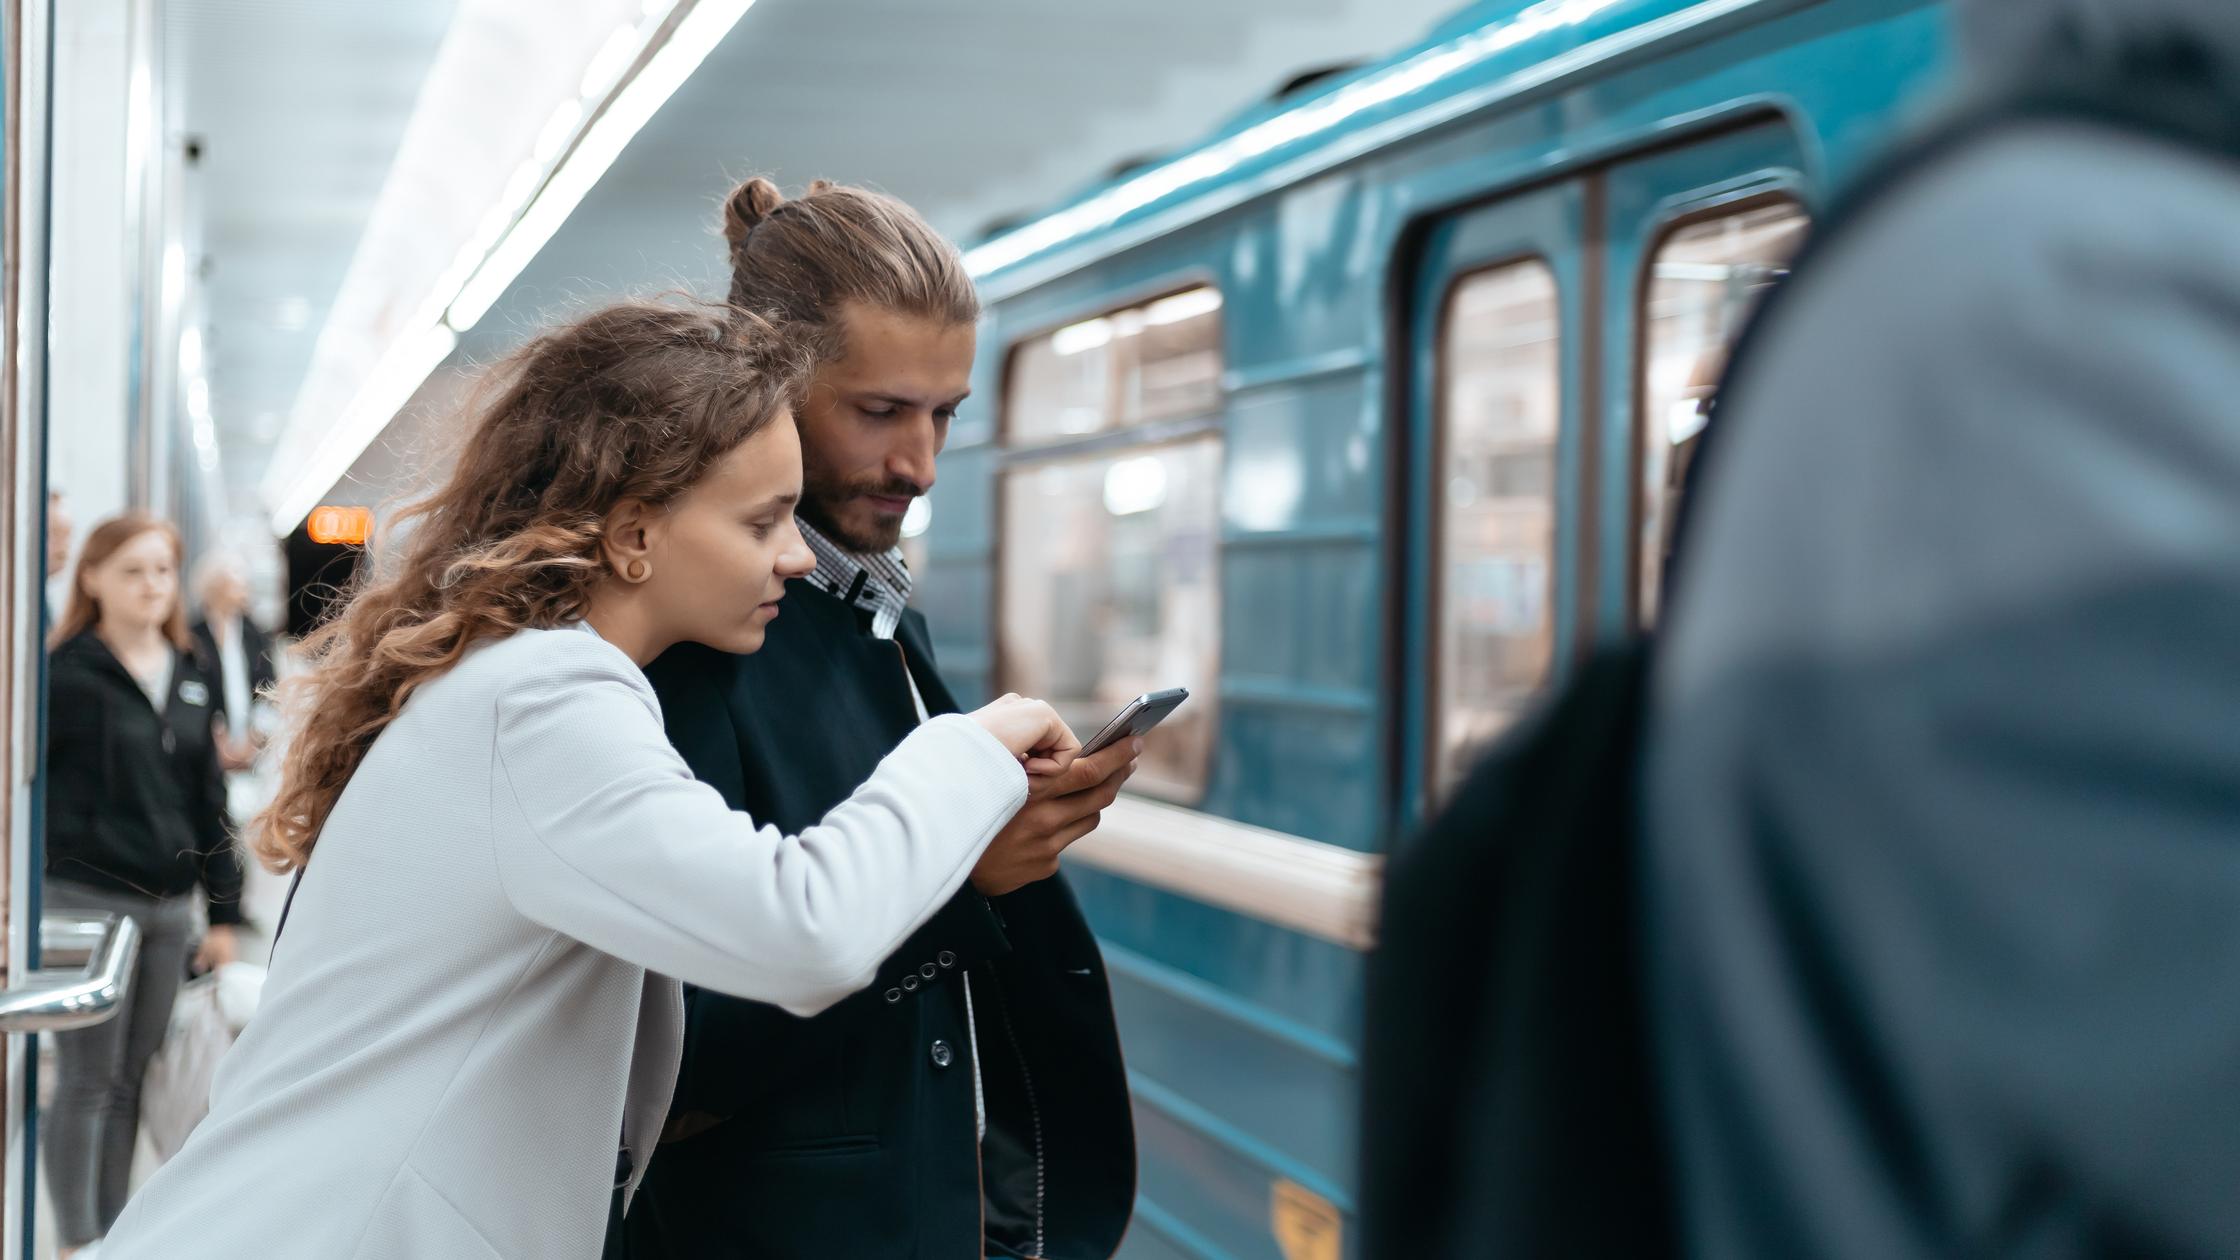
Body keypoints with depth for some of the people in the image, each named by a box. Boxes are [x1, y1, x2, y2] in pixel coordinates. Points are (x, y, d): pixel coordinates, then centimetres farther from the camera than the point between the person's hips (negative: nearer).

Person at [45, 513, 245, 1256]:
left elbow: (209, 799, 13)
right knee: (87, 1080, 0)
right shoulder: (66, 674, -7)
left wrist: (224, 912, 11)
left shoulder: (193, 676, 10)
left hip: (169, 903, 5)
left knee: (133, 1079, 11)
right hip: (85, 900, -5)